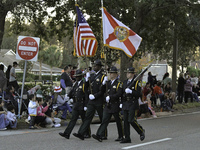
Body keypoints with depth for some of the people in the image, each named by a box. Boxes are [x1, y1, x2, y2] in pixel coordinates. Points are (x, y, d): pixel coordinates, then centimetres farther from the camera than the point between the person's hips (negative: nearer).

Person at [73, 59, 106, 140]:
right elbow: (87, 86, 15)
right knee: (88, 116, -1)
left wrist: (94, 96, -18)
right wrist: (87, 79, -1)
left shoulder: (102, 77, -8)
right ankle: (81, 134, -7)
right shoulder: (92, 75, 13)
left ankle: (104, 135, 16)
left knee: (102, 118, 6)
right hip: (91, 101, 6)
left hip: (99, 101, -6)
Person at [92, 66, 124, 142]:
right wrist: (103, 83, -3)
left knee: (118, 121, 6)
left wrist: (110, 97, -23)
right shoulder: (108, 82, 13)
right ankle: (99, 135, -12)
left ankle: (121, 136, 18)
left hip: (115, 105, -5)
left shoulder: (119, 83, -6)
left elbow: (119, 94, -18)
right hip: (107, 105, 5)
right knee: (104, 120, -3)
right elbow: (102, 90, 12)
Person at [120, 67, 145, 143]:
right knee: (125, 121, 3)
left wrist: (131, 91, -24)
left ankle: (141, 131, 14)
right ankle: (127, 138, 7)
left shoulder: (136, 82, -5)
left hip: (133, 104, -6)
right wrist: (122, 103, 14)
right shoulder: (124, 82, 15)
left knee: (131, 120, -12)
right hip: (125, 104, 6)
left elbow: (139, 94, -12)